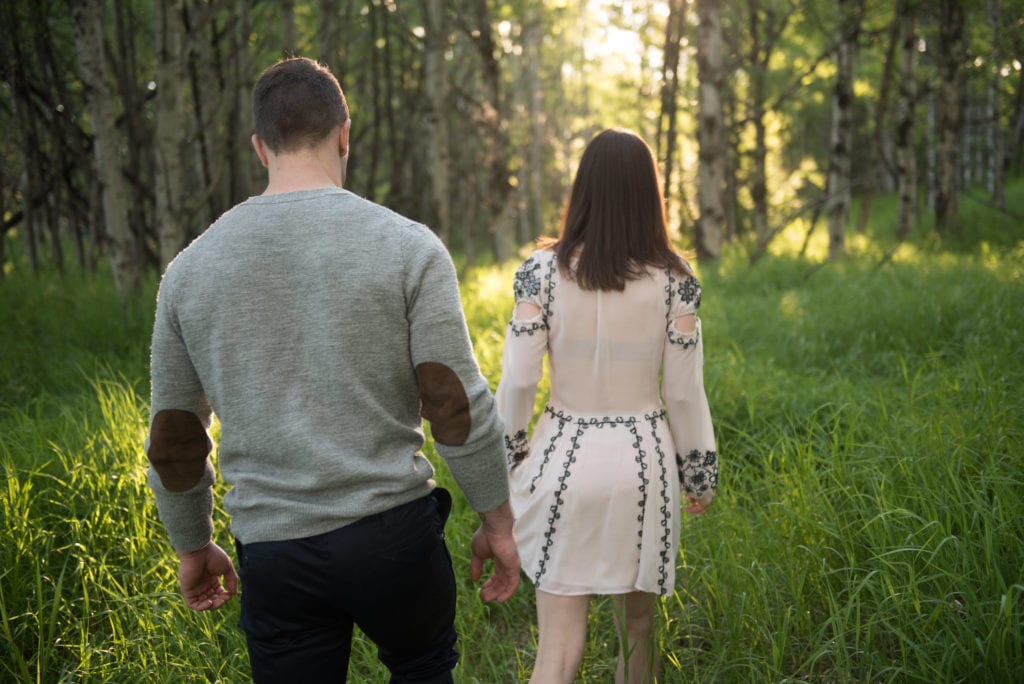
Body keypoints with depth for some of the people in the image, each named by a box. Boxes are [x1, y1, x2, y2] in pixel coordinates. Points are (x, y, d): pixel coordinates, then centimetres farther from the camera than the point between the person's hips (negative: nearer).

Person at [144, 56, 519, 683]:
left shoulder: (190, 269, 1)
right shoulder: (407, 247, -8)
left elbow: (173, 439, 8)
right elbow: (458, 407, -10)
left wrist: (193, 546, 22)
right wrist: (498, 521, 2)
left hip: (273, 553, 2)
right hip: (393, 535, -2)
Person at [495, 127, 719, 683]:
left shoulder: (543, 269, -8)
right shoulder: (672, 280, -7)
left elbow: (517, 378, -7)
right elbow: (684, 392, -3)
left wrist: (508, 453, 7)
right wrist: (701, 473, 10)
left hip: (564, 457, -1)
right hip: (643, 459, 1)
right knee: (637, 622, 21)